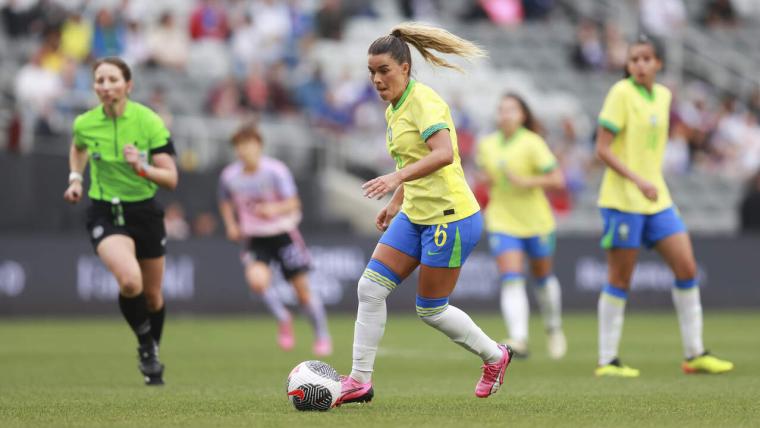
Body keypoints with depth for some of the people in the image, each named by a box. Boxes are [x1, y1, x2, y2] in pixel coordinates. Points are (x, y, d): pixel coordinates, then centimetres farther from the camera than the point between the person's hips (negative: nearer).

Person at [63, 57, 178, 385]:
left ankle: (152, 356, 42)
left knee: (152, 296, 14)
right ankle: (146, 346, -2)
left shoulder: (149, 121, -14)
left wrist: (143, 169, -31)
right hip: (105, 213, -1)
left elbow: (171, 179, -15)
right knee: (130, 281, -27)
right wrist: (75, 178, 6)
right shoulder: (84, 124, -7)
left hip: (145, 212, 1)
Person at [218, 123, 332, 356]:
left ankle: (322, 336, 21)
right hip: (254, 238, 2)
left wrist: (275, 209, -34)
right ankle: (283, 319, -2)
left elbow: (293, 203, -15)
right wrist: (231, 225, 0)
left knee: (302, 289, 1)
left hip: (283, 232, -2)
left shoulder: (275, 170, -14)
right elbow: (226, 203, 16)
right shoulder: (230, 176, -4)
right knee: (257, 279, -27)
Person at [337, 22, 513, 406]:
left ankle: (494, 357, 25)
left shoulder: (423, 101, -18)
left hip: (451, 217, -9)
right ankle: (359, 381, 2)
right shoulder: (394, 110, 10)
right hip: (415, 216, 9)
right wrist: (396, 203, 22)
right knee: (371, 287, -3)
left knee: (431, 310, 2)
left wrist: (398, 178, -44)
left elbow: (444, 153, -34)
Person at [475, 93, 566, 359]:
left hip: (536, 222, -2)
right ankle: (519, 339, -26)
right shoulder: (487, 145, 4)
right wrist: (485, 178, 1)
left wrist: (525, 181, -24)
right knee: (511, 280, -15)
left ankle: (554, 329, 39)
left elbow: (557, 180, -14)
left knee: (543, 277, 14)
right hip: (502, 222, 2)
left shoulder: (532, 143, -11)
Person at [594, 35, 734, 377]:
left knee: (687, 268, 0)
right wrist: (638, 181, -23)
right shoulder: (622, 93, -10)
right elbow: (602, 149, -14)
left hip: (657, 199, 7)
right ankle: (607, 361, 6)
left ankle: (694, 354, 7)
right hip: (623, 199, -7)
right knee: (620, 280, -2)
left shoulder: (663, 95, 11)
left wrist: (651, 184, 16)